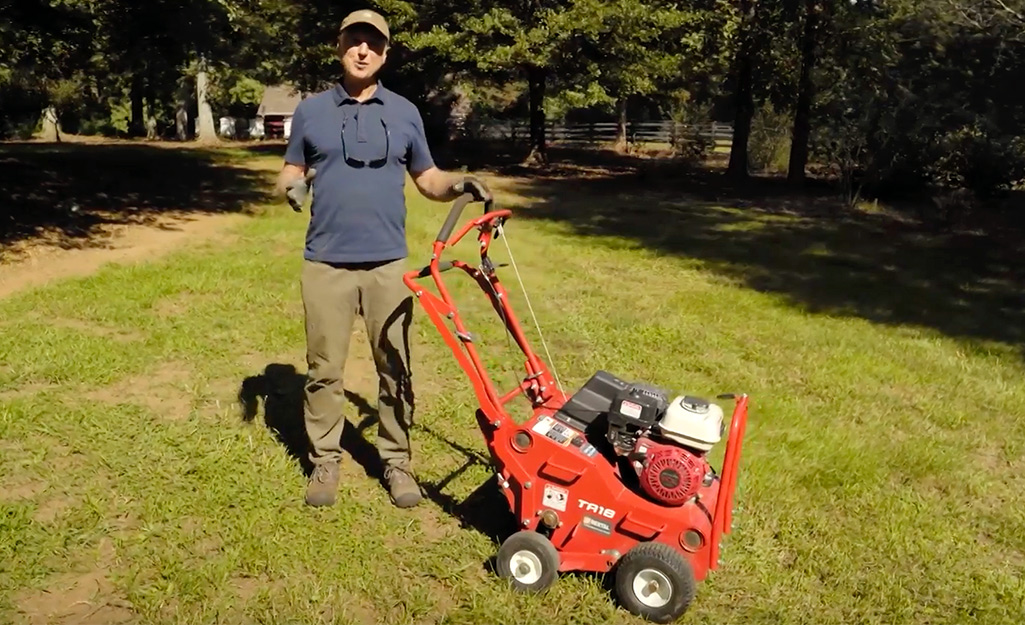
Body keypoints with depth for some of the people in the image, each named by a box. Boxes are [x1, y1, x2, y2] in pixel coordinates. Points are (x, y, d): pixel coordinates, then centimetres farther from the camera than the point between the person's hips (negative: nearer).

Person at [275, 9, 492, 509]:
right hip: (326, 263, 0)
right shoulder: (311, 110, 7)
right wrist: (291, 186, -11)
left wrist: (460, 185, -8)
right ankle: (324, 461, 20)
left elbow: (428, 181, 13)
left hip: (388, 263, 1)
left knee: (396, 369, 5)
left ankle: (397, 461, 19)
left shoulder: (405, 113, 9)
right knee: (324, 369, 6)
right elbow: (289, 172, 12)